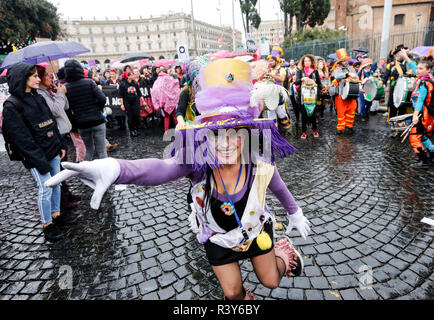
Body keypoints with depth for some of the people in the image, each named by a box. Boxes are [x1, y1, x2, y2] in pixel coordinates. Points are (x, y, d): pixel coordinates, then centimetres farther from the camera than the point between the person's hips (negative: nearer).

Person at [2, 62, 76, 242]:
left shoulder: (38, 98, 9)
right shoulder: (12, 105, -13)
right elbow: (22, 138, -17)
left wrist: (61, 145, 13)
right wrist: (40, 162, -19)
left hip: (53, 151, 7)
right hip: (36, 156, -7)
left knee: (56, 183, 15)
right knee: (45, 189, 0)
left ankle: (56, 214, 32)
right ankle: (47, 224, 16)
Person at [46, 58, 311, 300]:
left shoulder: (261, 166, -31)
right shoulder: (198, 163, -36)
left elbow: (279, 188, -8)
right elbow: (162, 169, -58)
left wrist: (295, 213, 11)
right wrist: (113, 169, -79)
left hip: (257, 229, 1)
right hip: (218, 237, 0)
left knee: (271, 282, 23)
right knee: (233, 293, 19)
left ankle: (283, 252, 55)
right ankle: (245, 298, 57)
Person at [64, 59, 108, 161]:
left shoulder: (65, 88, -3)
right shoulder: (89, 82, -7)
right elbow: (102, 99, -12)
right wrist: (98, 109, 6)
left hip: (81, 124, 2)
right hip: (97, 121, -2)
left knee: (89, 150, 17)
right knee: (101, 151, 4)